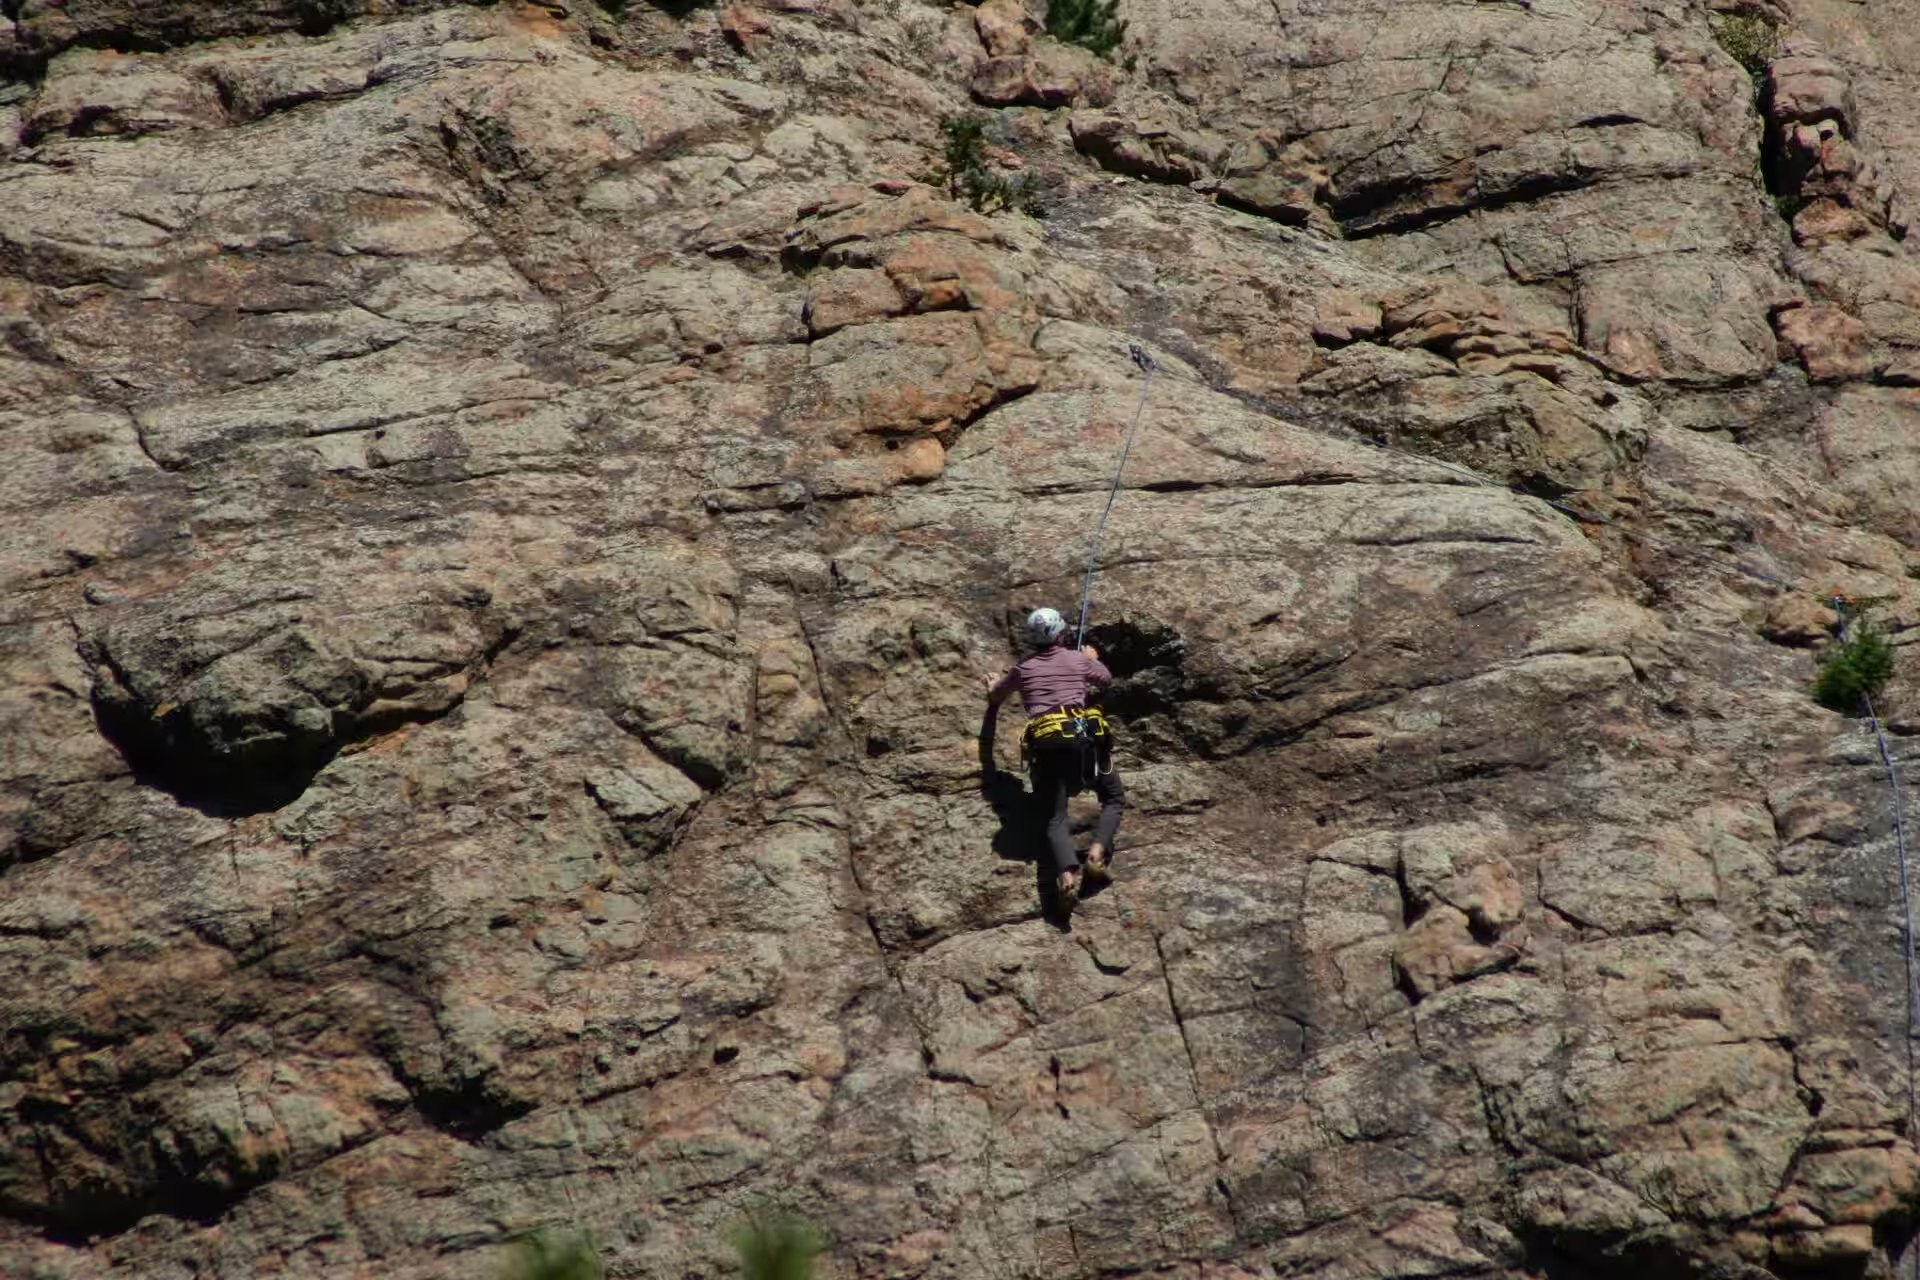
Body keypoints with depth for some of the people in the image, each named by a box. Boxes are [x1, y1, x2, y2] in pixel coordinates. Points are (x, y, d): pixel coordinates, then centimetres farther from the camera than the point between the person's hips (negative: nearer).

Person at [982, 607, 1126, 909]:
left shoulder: (1024, 668, 21)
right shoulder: (1079, 660, 16)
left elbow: (995, 696, 40)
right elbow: (1107, 679, 39)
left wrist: (993, 686, 65)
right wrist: (1092, 658, 61)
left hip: (1044, 745, 1)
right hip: (1083, 737, -1)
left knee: (1055, 818, -3)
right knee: (1114, 798, 17)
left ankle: (1066, 874, -34)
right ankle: (1097, 850, -13)